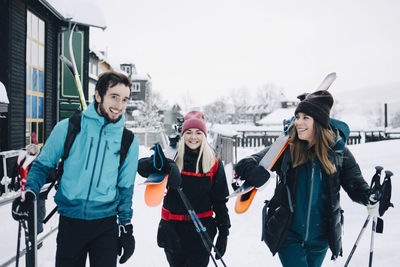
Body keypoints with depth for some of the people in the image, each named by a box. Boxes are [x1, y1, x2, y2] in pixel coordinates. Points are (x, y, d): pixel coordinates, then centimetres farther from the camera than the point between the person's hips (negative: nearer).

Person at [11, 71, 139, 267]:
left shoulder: (129, 141, 0)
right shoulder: (68, 128, -4)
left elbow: (125, 188, 7)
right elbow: (43, 164, 7)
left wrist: (126, 228, 8)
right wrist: (30, 192, -10)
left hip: (106, 223, 1)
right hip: (70, 221, 0)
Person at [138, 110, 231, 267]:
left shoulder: (214, 162, 0)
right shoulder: (173, 156, 0)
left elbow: (220, 200, 4)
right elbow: (142, 167, -14)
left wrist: (223, 232, 3)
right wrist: (167, 166, -32)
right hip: (172, 228, 1)